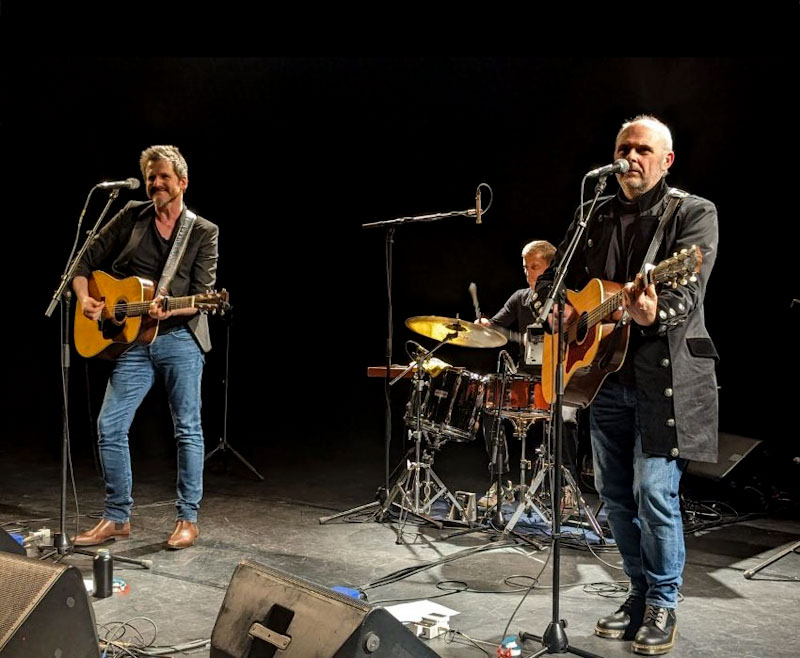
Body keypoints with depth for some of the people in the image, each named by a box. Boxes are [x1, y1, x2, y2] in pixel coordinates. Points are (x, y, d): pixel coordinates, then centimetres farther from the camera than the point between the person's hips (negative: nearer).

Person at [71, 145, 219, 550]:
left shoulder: (204, 233, 2)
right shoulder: (131, 217, 8)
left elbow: (203, 295, -6)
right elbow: (87, 261, 11)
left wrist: (170, 309, -24)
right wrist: (85, 298, -6)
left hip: (180, 338, -3)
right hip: (134, 341, 3)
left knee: (187, 428, 2)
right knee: (110, 426, 1)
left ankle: (188, 519, 14)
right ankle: (117, 518, 15)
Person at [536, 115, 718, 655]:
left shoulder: (694, 213, -5)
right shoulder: (595, 217, 13)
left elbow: (687, 292, -19)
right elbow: (553, 275, 21)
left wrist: (653, 313, -41)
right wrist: (561, 305, -1)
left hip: (665, 377, -6)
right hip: (604, 374, 6)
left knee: (654, 493, -7)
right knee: (615, 494, 12)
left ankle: (663, 605, 13)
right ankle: (640, 594, 29)